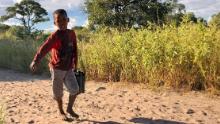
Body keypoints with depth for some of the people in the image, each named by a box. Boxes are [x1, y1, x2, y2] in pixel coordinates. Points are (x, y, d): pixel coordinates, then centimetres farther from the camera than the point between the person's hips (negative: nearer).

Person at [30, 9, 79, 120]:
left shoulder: (72, 33, 2)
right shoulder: (54, 36, -16)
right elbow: (44, 48, -30)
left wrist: (75, 63, 14)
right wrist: (36, 61, -44)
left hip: (69, 68, 4)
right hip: (57, 69, -4)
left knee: (75, 90, 2)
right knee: (58, 92, 8)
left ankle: (69, 108, 27)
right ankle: (61, 112, 31)